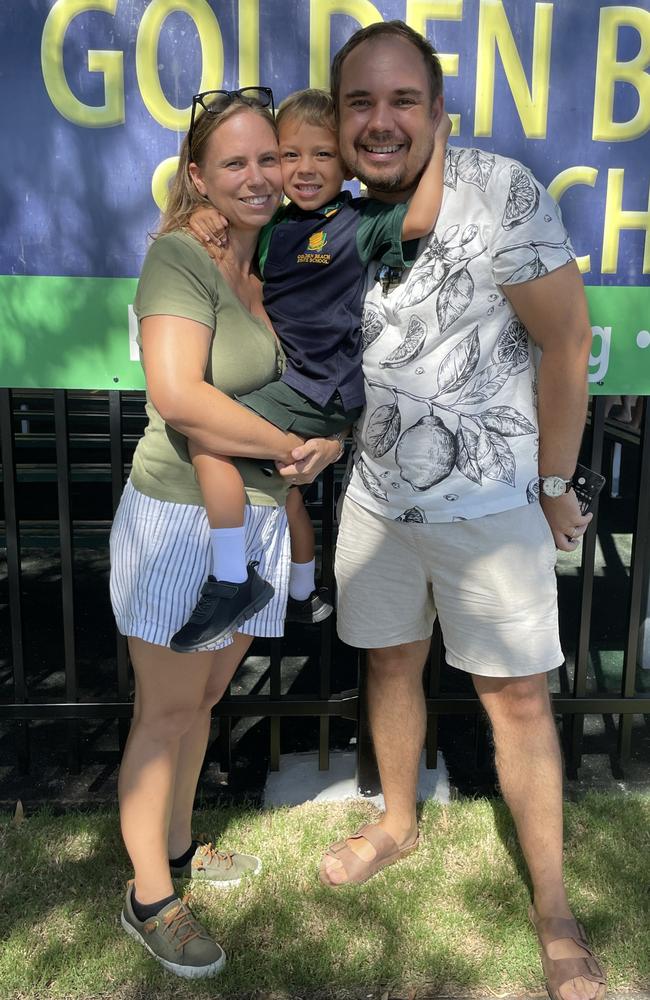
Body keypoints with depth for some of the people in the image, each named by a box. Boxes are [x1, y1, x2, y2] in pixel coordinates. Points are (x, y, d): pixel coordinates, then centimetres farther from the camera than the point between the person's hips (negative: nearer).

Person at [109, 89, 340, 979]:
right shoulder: (180, 257, -13)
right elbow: (178, 395, -28)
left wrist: (331, 436, -6)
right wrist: (290, 446, -17)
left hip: (256, 520, 7)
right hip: (180, 517, -7)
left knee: (204, 698, 19)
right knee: (167, 712, 6)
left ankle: (177, 845, 41)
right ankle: (150, 898, 25)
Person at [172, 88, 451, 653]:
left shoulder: (360, 222, -10)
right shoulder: (275, 224, 9)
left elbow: (419, 220, -28)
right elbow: (230, 253, 23)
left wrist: (437, 143, -18)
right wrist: (205, 219, 1)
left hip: (323, 388, -8)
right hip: (287, 378, 8)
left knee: (207, 442, -17)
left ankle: (229, 586, -7)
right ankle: (302, 596, 42)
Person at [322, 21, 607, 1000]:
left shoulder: (499, 190, -16)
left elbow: (567, 343, -12)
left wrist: (554, 486, -6)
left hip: (490, 505, -4)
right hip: (376, 497, 5)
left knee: (519, 699, 4)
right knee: (390, 665, 18)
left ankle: (553, 906, 24)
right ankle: (398, 822, 44)